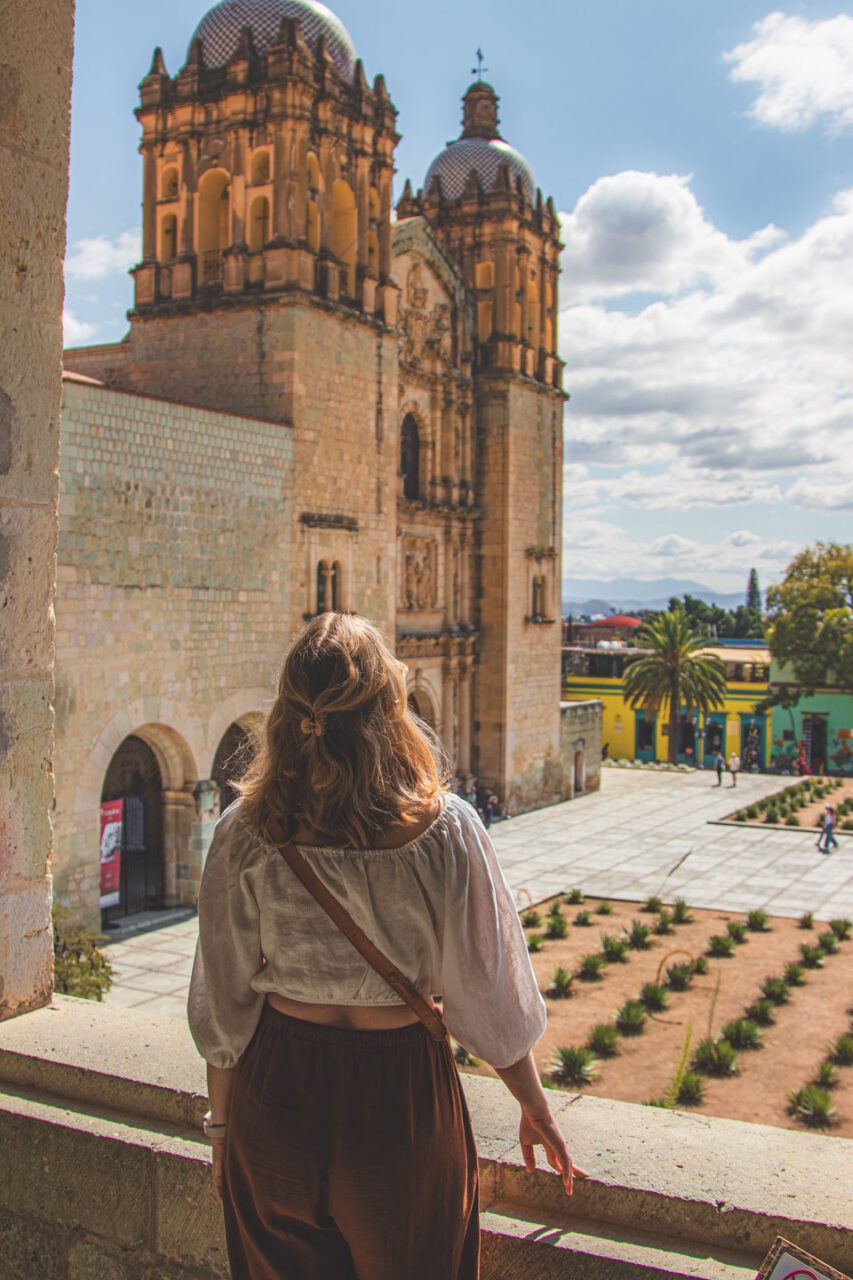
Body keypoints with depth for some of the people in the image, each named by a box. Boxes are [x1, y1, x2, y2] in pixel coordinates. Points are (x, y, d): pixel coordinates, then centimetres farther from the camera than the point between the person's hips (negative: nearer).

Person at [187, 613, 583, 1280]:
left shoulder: (244, 833, -12)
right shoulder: (445, 829, -17)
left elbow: (221, 1002, -3)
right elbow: (490, 991, -9)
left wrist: (223, 1124, 12)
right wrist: (535, 1108, 7)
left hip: (275, 1091, 2)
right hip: (401, 1090, -1)